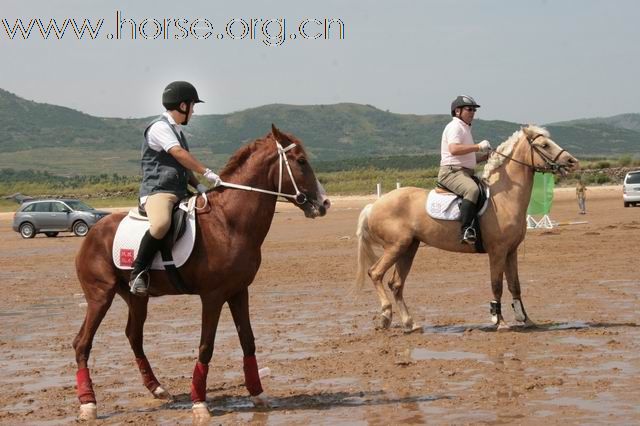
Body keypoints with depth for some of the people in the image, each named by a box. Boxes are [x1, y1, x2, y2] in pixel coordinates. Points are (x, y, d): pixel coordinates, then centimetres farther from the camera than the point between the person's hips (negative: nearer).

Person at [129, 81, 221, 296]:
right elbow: (179, 154, -21)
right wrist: (207, 173, -26)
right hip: (157, 191, -10)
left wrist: (197, 185, 7)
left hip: (180, 193, 10)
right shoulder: (160, 127, -7)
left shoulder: (176, 130, 22)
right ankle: (138, 274, -27)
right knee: (161, 224, -38)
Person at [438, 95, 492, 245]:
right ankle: (466, 230, -44)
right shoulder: (455, 126, -7)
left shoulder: (465, 128, 25)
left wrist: (484, 157, 13)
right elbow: (454, 149, -25)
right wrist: (478, 147, -23)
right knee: (472, 190, -36)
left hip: (465, 171, 11)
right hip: (452, 172, -11)